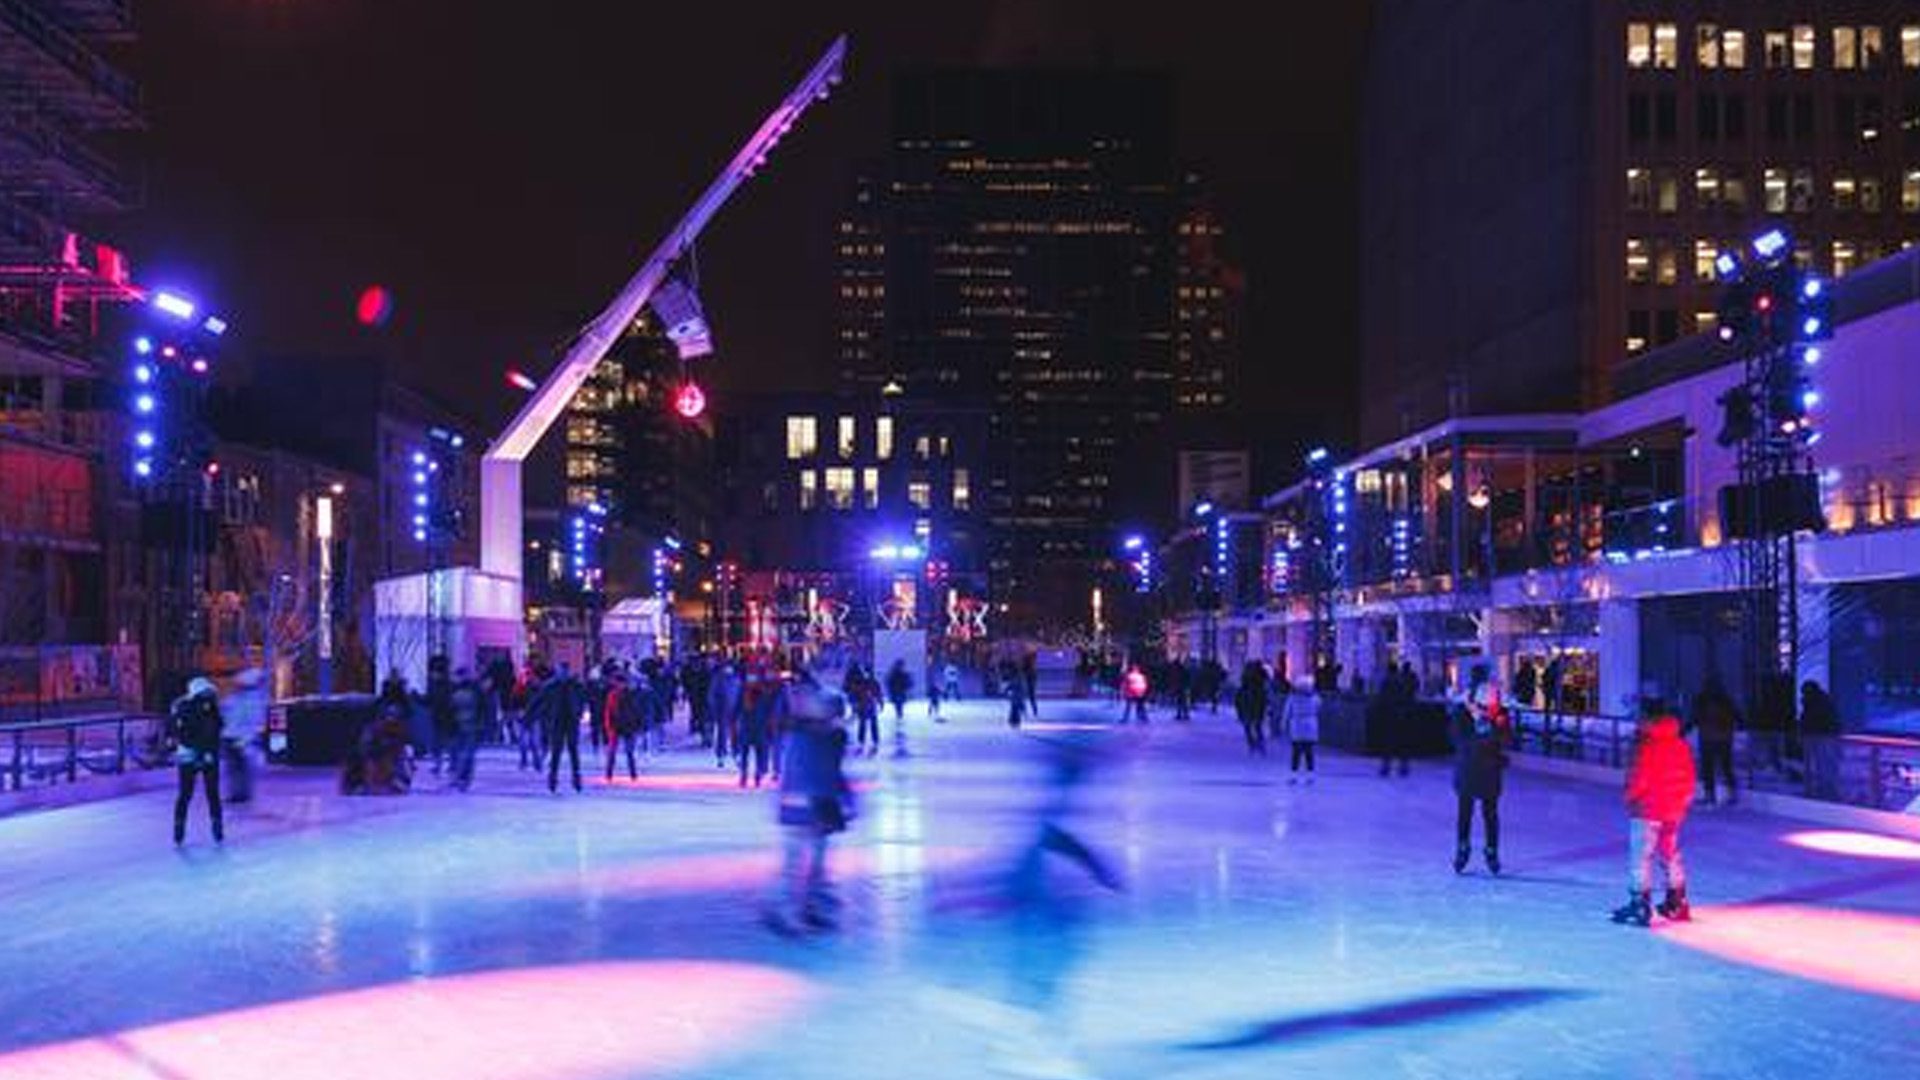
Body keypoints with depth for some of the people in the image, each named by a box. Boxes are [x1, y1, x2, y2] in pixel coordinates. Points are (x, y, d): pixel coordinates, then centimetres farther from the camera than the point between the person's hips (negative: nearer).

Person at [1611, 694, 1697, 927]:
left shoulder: (1648, 745, -18)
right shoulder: (1680, 744, 6)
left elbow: (1640, 779, -19)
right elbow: (1688, 778, 11)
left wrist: (1630, 796, -1)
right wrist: (1681, 801, 20)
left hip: (1648, 810, -8)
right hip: (1674, 811, 8)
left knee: (1641, 857, -3)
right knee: (1670, 855, 19)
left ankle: (1640, 906, -5)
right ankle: (1677, 904, 26)